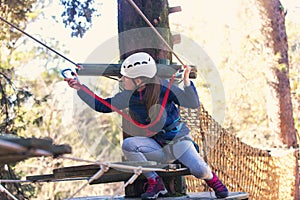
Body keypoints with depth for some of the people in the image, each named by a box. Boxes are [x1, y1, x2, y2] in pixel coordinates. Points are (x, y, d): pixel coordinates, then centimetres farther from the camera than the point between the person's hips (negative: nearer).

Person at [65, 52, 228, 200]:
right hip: (156, 147, 3)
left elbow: (194, 104, -13)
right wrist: (80, 88, 3)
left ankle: (212, 180, 13)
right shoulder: (128, 97, -3)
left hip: (177, 139, -3)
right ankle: (155, 183, -10)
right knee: (127, 144, -26)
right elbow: (102, 106, 8)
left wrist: (186, 82, -28)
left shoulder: (162, 87, -13)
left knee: (199, 170, -27)